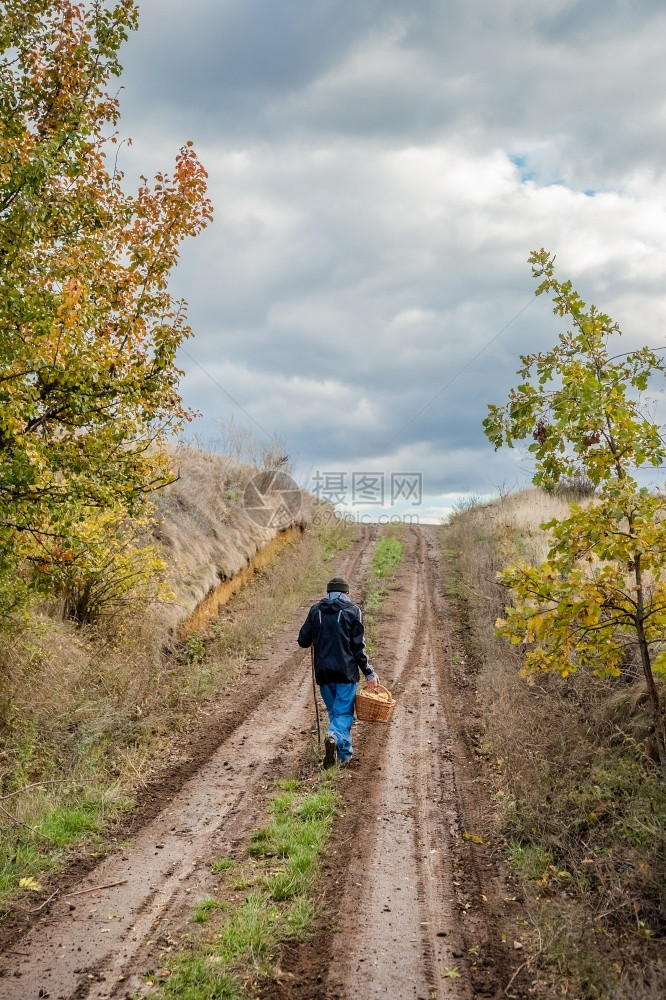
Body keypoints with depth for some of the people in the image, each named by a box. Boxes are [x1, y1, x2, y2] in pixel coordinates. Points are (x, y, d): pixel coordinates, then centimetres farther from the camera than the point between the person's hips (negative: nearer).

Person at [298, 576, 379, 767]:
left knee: (333, 711, 16)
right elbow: (358, 647, -5)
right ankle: (335, 737, -27)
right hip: (346, 672, -3)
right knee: (344, 712, 2)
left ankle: (345, 753, 17)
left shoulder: (316, 610, 5)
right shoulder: (352, 611, -3)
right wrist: (369, 673, 2)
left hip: (323, 672, 3)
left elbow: (303, 641, 6)